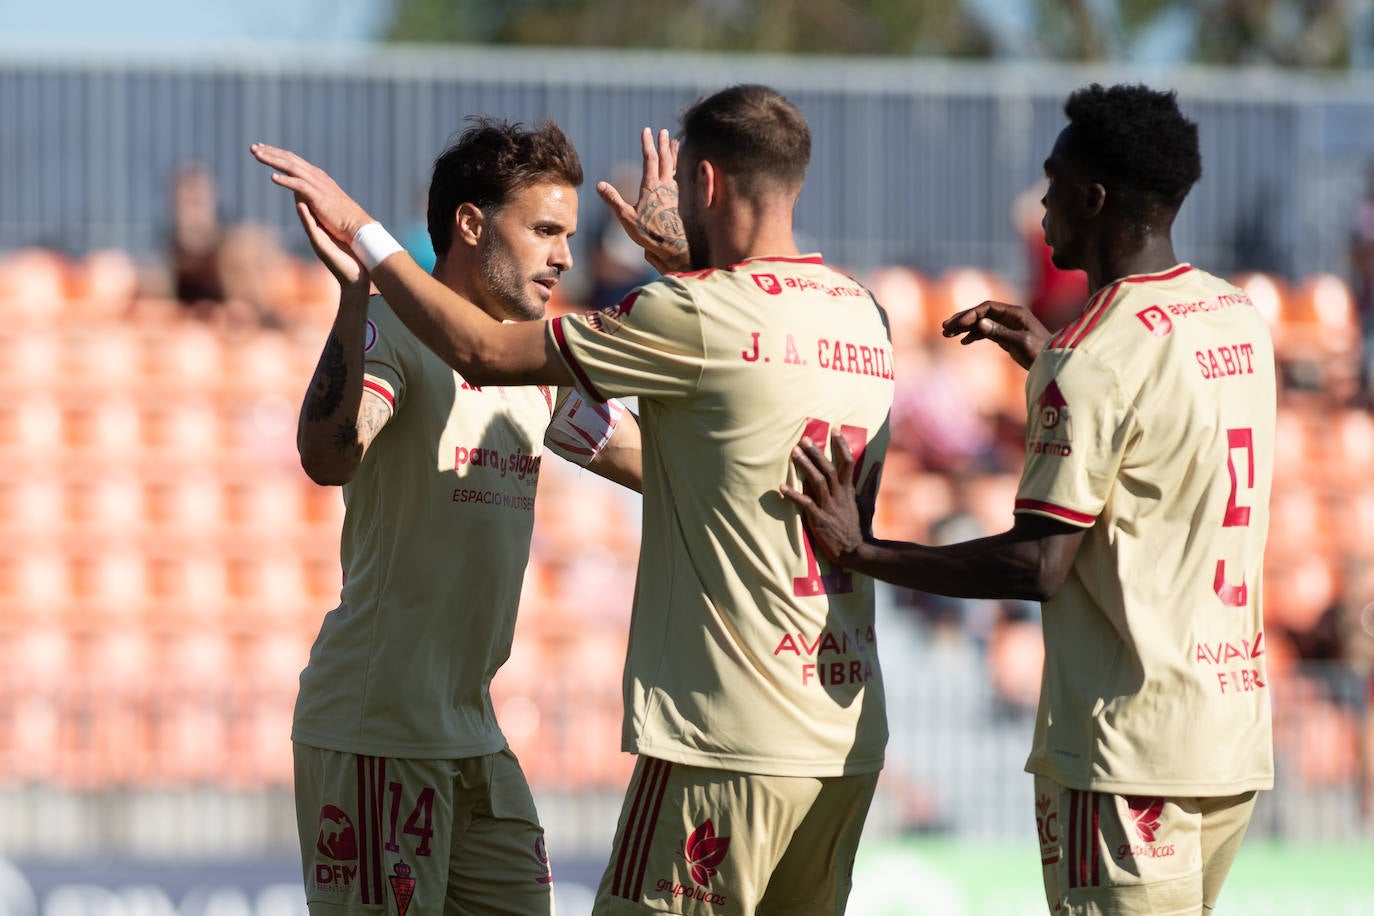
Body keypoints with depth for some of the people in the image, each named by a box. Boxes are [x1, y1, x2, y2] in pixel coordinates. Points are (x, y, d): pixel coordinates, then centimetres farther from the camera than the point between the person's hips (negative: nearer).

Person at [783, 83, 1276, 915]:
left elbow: (1036, 566, -18)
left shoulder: (1097, 360, -15)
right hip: (1237, 732, 9)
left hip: (1126, 747, -9)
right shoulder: (1240, 319, 10)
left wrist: (858, 549, -11)